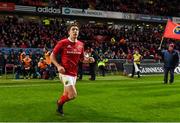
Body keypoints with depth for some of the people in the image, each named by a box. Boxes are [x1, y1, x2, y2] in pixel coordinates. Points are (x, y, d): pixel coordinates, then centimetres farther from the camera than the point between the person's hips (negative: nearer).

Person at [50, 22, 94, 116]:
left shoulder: (80, 44, 5)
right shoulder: (62, 43, -11)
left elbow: (82, 58, 17)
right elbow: (52, 56, -4)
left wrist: (88, 59, -5)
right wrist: (58, 66, -18)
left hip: (74, 74, 6)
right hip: (65, 73, -6)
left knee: (67, 94, 16)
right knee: (73, 95, -13)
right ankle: (60, 103, 17)